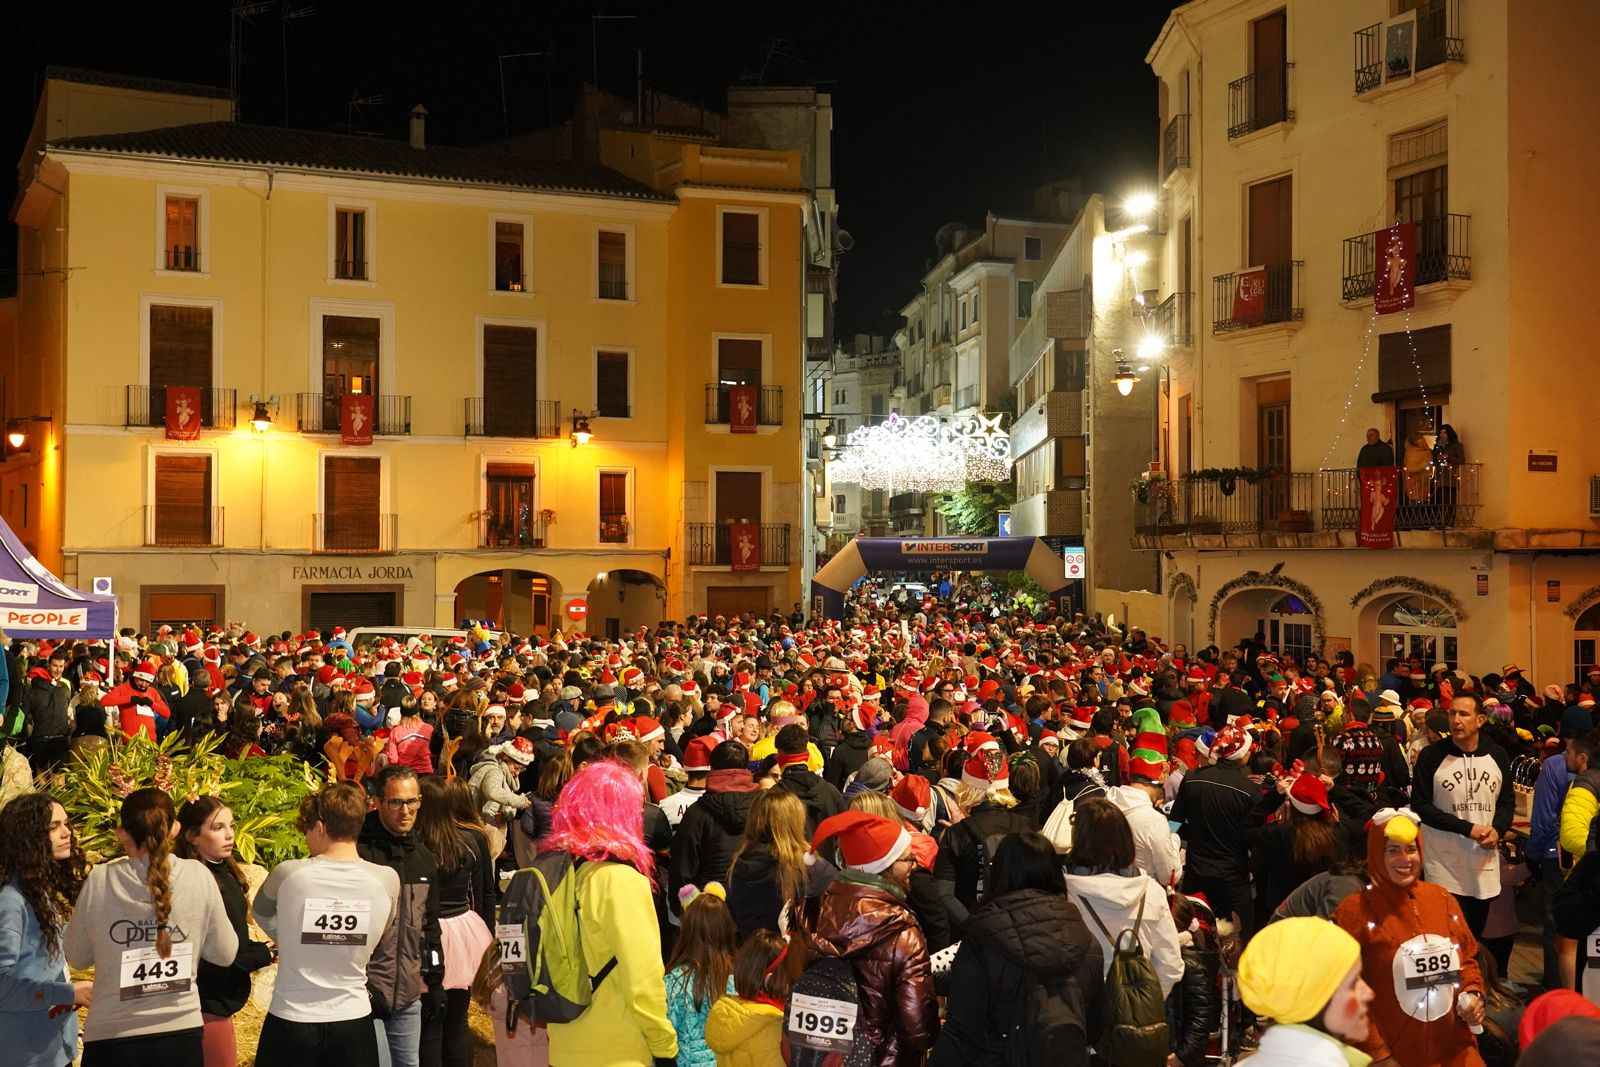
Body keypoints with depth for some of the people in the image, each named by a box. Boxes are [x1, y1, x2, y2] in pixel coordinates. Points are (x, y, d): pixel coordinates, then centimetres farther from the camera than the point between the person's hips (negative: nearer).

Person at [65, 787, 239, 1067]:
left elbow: (77, 958, 5)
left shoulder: (100, 881, -10)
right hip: (181, 1033, 0)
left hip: (112, 1036, 0)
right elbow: (225, 954, 1)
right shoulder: (198, 876, -10)